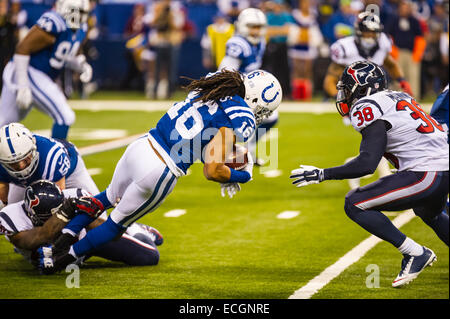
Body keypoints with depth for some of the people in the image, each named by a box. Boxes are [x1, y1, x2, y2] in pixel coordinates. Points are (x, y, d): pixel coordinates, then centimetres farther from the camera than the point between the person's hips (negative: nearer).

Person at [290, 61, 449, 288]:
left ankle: (415, 253, -6)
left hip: (425, 174, -10)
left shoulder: (370, 108, -9)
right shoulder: (397, 99, 19)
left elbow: (367, 164, -18)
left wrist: (321, 174, -13)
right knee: (430, 213, 39)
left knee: (355, 205, -6)